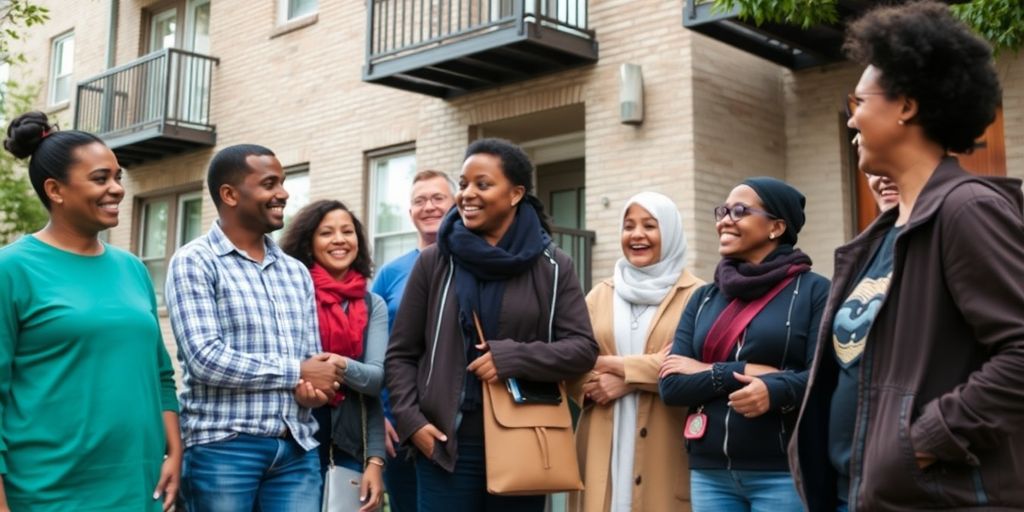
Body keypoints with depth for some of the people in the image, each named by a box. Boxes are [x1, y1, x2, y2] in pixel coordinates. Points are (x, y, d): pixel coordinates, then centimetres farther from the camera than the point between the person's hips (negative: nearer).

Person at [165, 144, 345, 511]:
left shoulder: (296, 271, 15)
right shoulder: (195, 262, -4)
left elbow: (312, 359, 14)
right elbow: (205, 358, -15)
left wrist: (315, 389, -9)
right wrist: (297, 373, -11)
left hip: (297, 449, 5)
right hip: (222, 447, -5)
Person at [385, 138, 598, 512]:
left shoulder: (552, 267, 3)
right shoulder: (434, 262, 4)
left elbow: (583, 348, -2)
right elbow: (400, 354, 7)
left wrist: (512, 357, -15)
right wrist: (411, 421, -6)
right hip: (447, 445, 0)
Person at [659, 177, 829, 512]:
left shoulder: (813, 290, -1)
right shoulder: (704, 298, 12)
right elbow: (671, 385, 1)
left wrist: (774, 390, -27)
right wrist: (742, 373, -10)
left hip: (783, 473, -4)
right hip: (709, 473, 4)